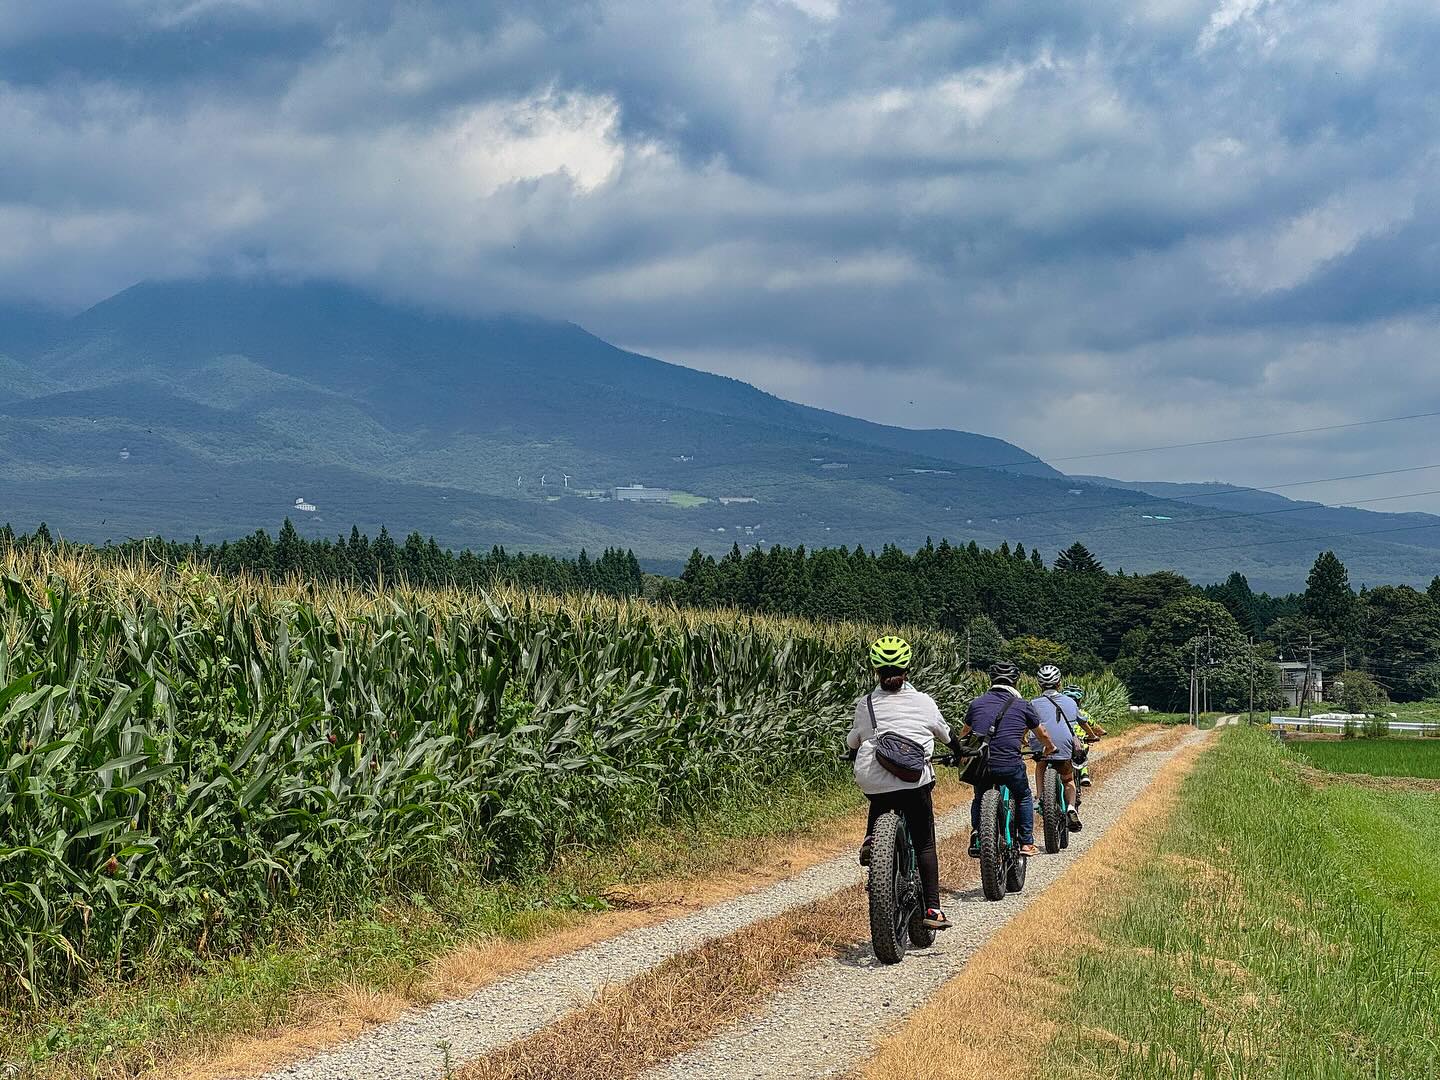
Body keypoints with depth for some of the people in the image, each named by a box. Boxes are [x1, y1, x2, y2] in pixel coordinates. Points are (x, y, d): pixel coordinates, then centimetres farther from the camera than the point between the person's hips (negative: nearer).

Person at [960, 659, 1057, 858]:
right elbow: (1041, 734, 21)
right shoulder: (1022, 705, 7)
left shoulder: (977, 703, 13)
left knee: (979, 799, 26)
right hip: (1009, 764, -2)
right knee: (1024, 798, 22)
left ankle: (976, 839, 13)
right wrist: (1050, 748, 43)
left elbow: (963, 734, 26)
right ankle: (1026, 843, 19)